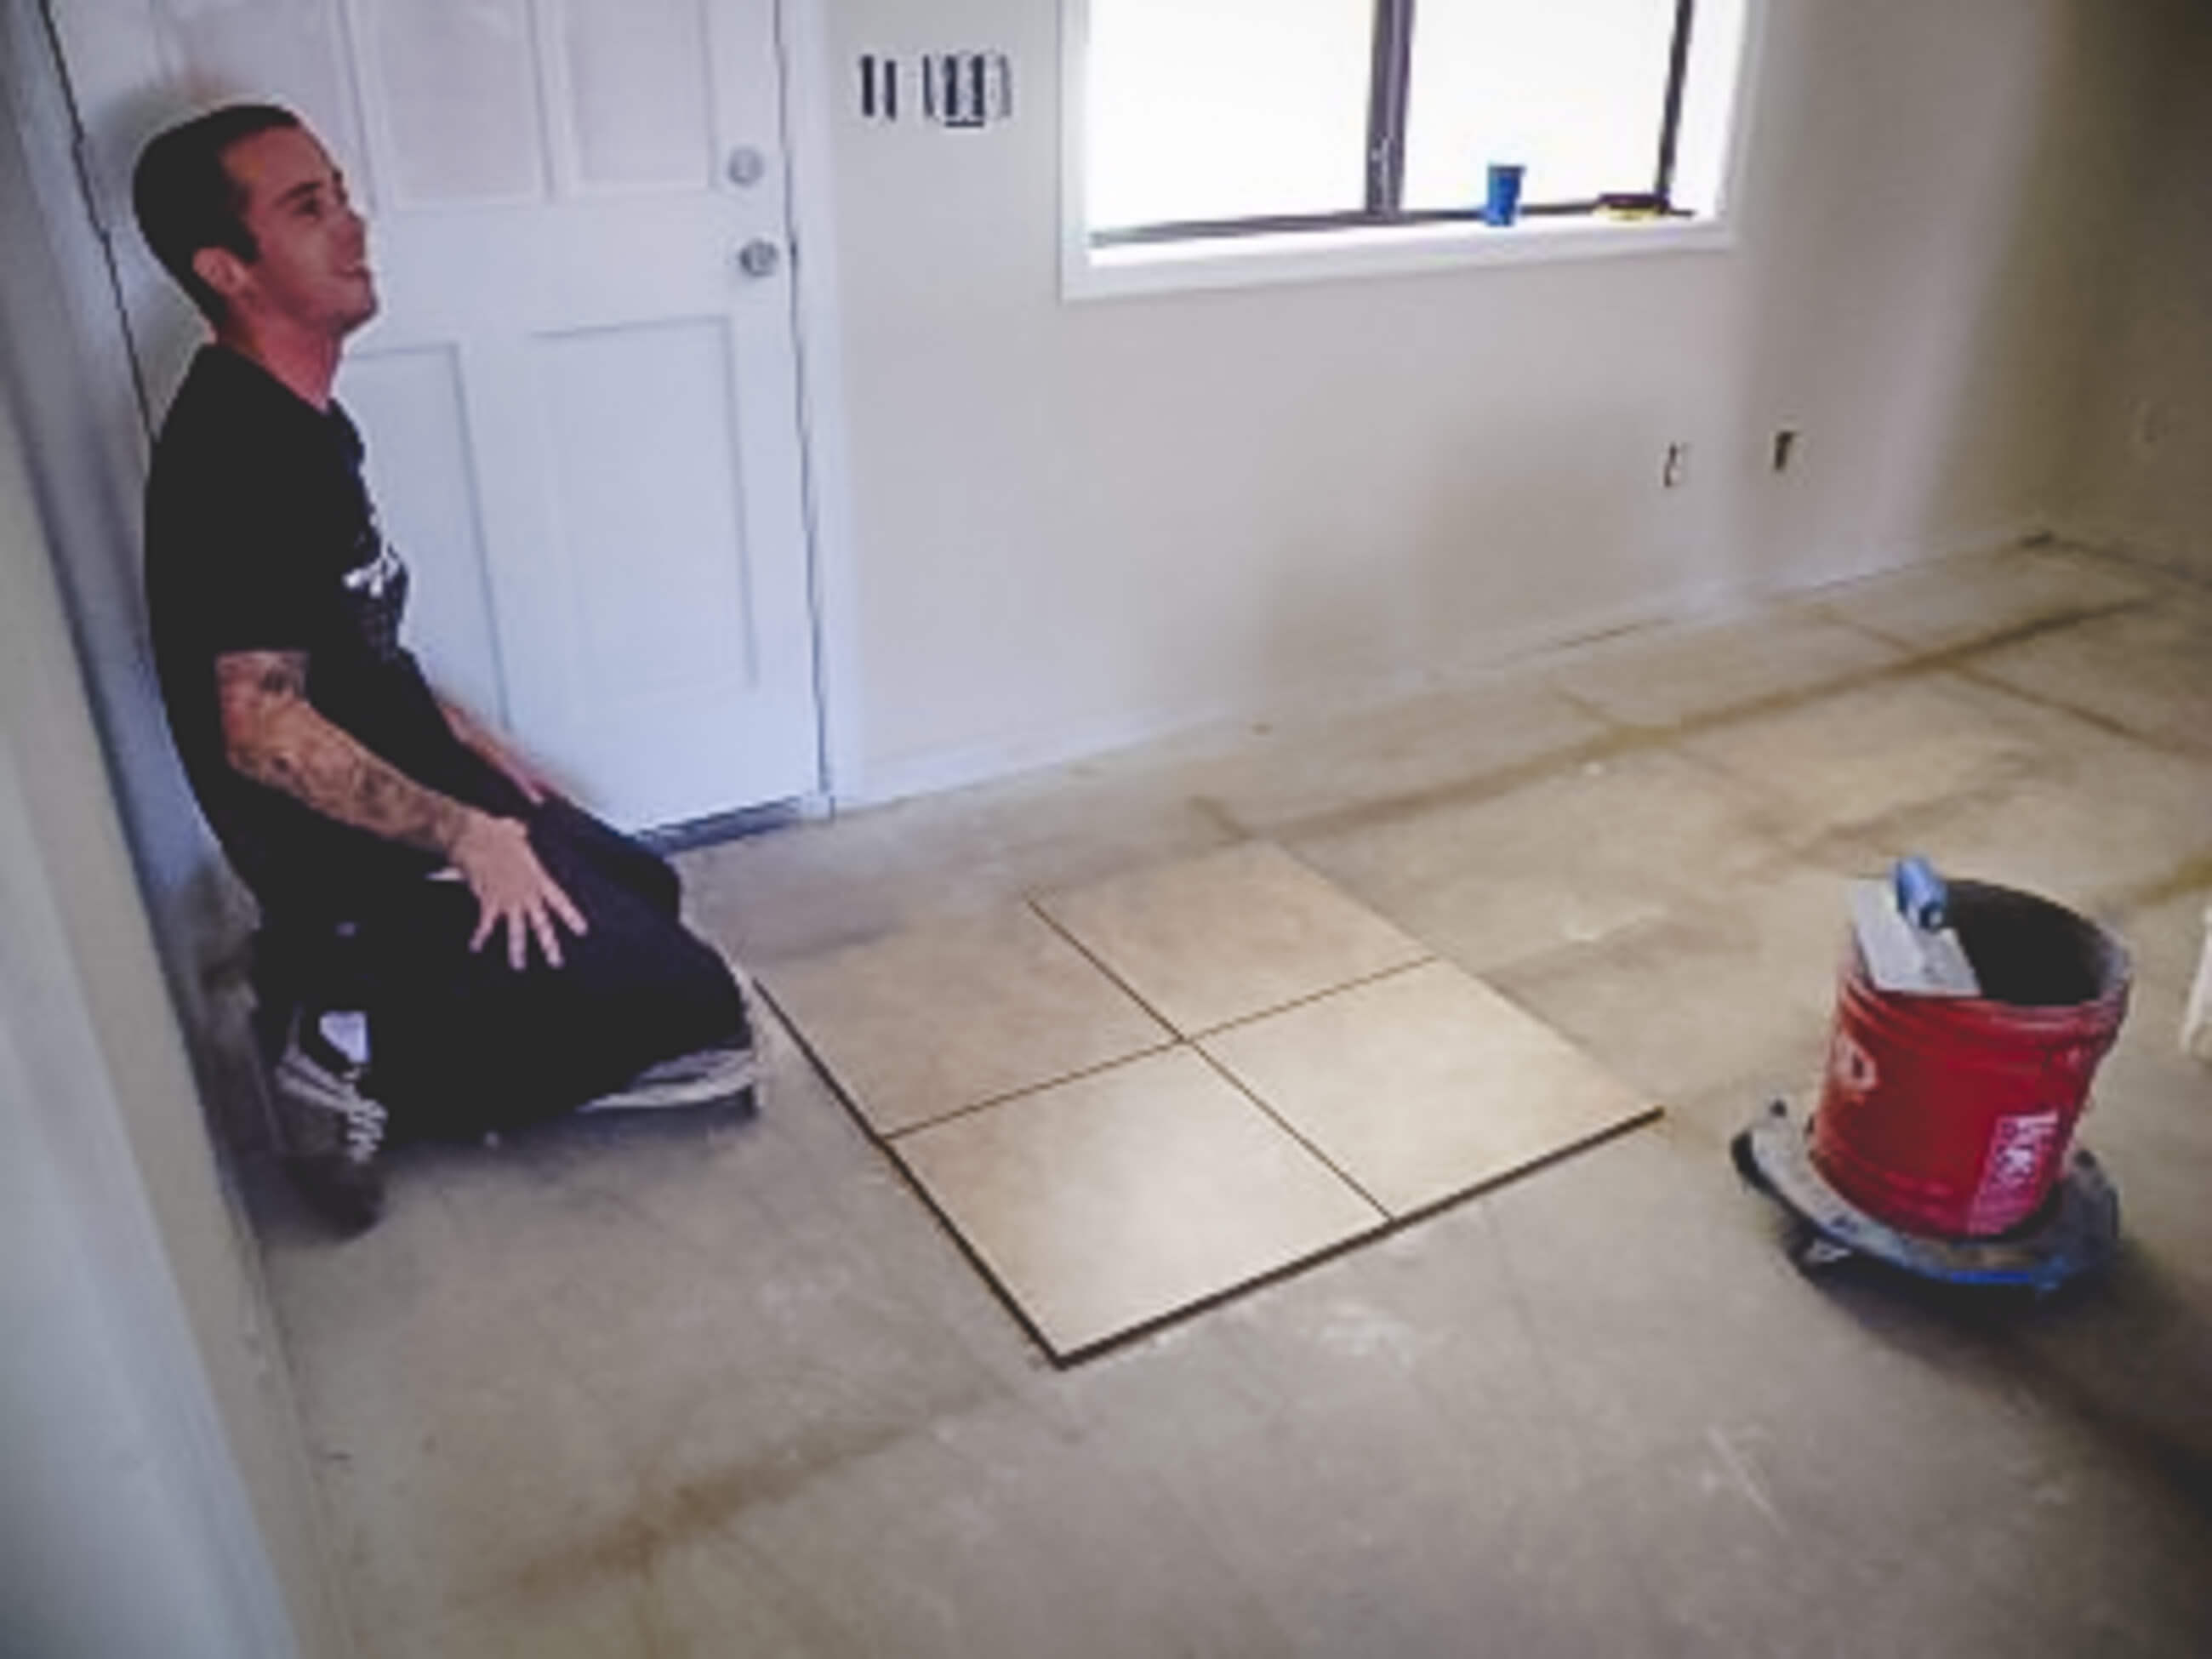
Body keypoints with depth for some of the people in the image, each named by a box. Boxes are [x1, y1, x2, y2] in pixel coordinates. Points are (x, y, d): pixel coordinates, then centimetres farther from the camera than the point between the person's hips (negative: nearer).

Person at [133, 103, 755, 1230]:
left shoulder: (293, 417, 5)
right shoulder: (237, 454, -26)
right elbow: (264, 728, -28)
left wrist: (459, 735, 13)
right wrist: (466, 834, -21)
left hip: (405, 804, 10)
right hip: (361, 860, -10)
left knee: (639, 892, 23)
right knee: (686, 1001, -6)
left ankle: (363, 994, 15)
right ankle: (364, 1060, -1)